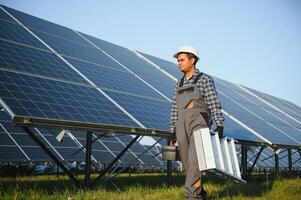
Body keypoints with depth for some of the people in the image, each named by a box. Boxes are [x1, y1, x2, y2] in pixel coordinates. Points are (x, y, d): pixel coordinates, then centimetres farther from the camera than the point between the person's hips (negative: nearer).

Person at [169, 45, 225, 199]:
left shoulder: (205, 80, 2)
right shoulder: (179, 84, 18)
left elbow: (214, 104, -6)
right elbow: (175, 109, 16)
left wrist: (219, 125, -15)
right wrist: (172, 132, 12)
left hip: (199, 125, -5)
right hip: (182, 126, 6)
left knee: (194, 160, -18)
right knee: (187, 164, 5)